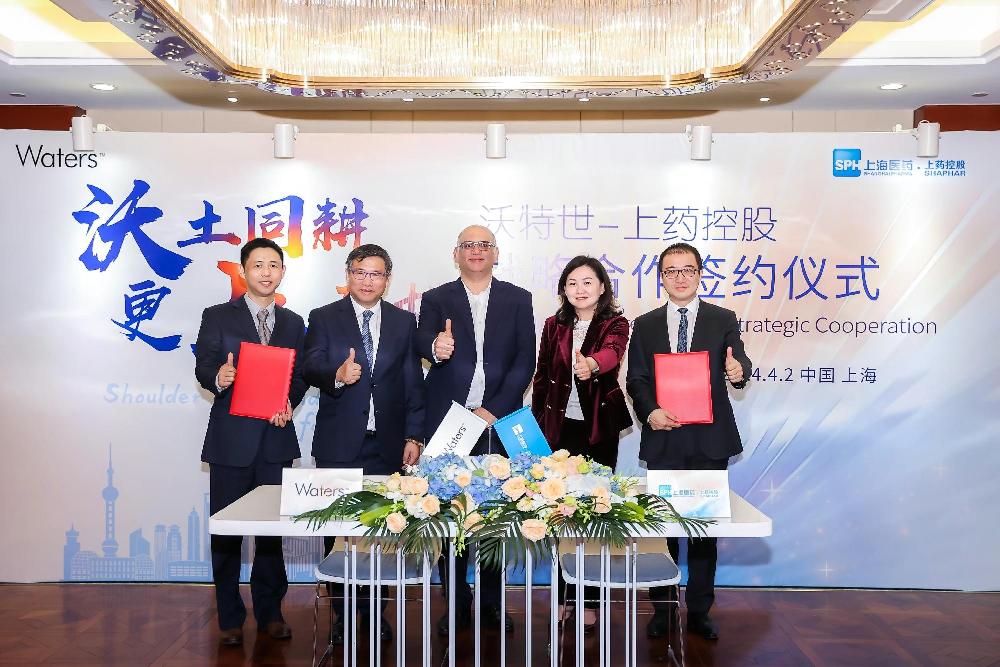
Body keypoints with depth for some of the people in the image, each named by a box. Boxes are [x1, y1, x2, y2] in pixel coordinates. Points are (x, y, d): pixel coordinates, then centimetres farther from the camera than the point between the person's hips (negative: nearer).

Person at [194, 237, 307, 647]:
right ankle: (230, 618, 15)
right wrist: (218, 378, -29)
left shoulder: (293, 323, 13)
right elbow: (203, 367, -6)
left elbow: (300, 375, 10)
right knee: (226, 531, 3)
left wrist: (289, 403, -10)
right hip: (231, 439, -3)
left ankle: (269, 612, 21)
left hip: (276, 439, 3)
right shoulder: (217, 317, 2)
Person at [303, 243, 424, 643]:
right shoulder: (324, 318, 4)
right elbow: (310, 368, -8)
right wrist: (337, 375, -30)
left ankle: (374, 613, 18)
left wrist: (414, 436, 3)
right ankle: (342, 614, 18)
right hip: (338, 445, -1)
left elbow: (413, 383, 8)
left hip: (387, 445, 1)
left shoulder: (404, 322, 9)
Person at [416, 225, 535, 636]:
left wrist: (494, 410, -10)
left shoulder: (517, 300, 8)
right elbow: (422, 341, -12)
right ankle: (456, 603, 16)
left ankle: (492, 602, 20)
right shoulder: (436, 299, 6)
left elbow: (525, 360, 0)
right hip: (447, 422, 0)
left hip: (498, 421, 0)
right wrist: (435, 347, -37)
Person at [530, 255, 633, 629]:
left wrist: (592, 364, -48)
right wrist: (537, 425, 7)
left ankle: (590, 600, 14)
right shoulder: (554, 326, 7)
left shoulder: (615, 324, -3)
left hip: (599, 429, -2)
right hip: (559, 427, 2)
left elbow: (612, 352, -26)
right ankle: (565, 595, 18)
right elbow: (541, 377, 11)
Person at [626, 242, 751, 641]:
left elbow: (738, 363, -4)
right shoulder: (645, 325, 8)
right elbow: (636, 379, 3)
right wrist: (650, 412, -15)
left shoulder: (723, 320, 5)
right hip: (663, 441, 1)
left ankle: (699, 611, 18)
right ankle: (661, 608, 19)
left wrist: (739, 371, -29)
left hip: (709, 441, 0)